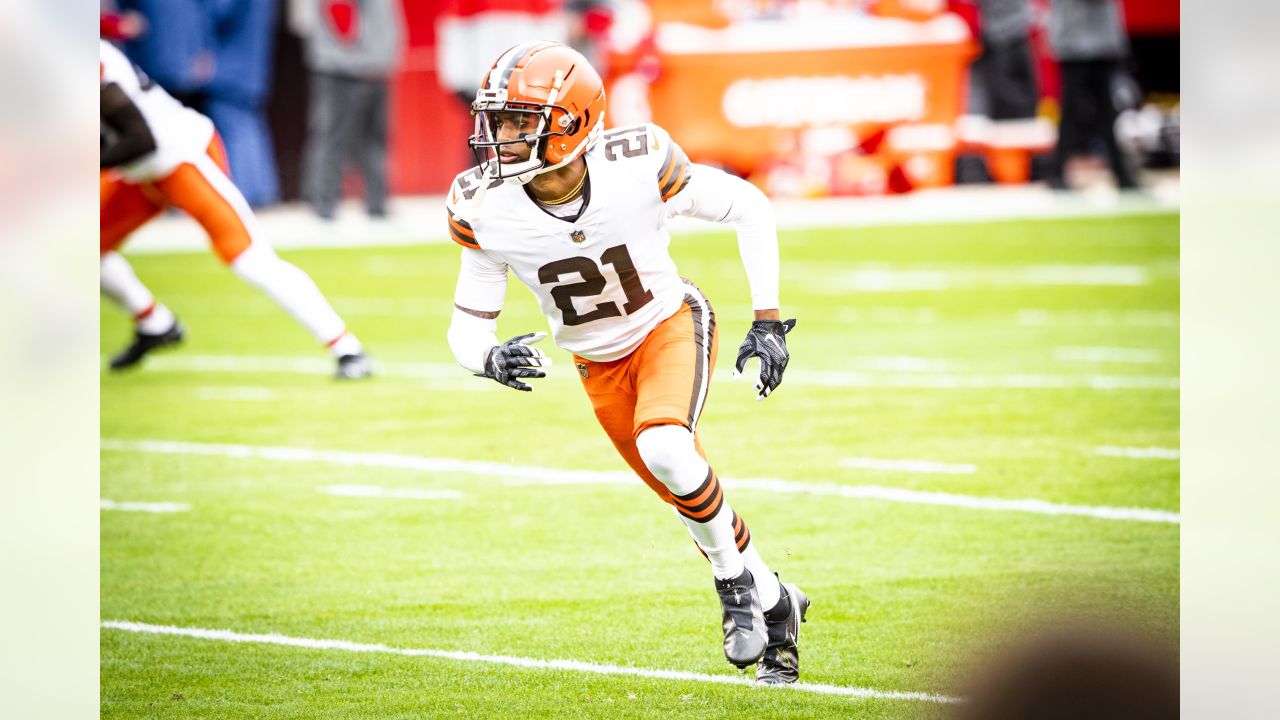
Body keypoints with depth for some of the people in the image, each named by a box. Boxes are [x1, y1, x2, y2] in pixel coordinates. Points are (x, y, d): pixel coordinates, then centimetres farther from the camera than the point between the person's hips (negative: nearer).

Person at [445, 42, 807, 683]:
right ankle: (775, 607, 32)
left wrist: (768, 319, -15)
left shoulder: (637, 166, -29)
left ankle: (736, 581, -7)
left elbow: (748, 207, -13)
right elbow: (467, 328, -13)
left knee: (663, 448, -31)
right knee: (691, 496, 8)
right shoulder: (486, 209, -22)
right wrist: (490, 359, -37)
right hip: (599, 365, 4)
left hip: (670, 325, -4)